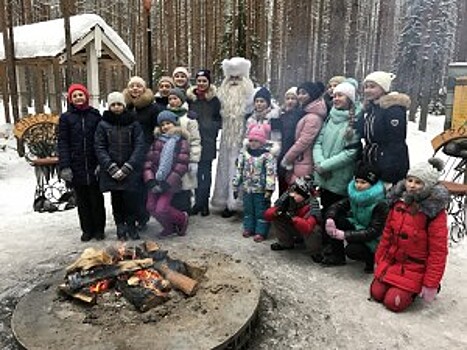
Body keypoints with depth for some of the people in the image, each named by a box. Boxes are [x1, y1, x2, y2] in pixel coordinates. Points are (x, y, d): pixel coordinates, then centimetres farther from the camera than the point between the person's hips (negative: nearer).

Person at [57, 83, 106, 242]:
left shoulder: (95, 115, 4)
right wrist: (64, 166, -9)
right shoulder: (66, 118, 5)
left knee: (96, 198, 7)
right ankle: (87, 230, 21)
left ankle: (99, 229, 20)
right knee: (82, 199, 9)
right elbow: (62, 143, 1)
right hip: (76, 167, 1)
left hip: (94, 166, -1)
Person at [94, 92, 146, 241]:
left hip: (131, 170, -1)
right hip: (111, 171, 1)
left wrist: (127, 167, -11)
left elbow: (139, 146, -3)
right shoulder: (103, 124, 4)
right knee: (116, 199, 5)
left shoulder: (133, 124, 2)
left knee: (131, 198, -6)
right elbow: (100, 148, 1)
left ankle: (131, 225, 12)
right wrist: (112, 168, -11)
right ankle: (120, 226, 20)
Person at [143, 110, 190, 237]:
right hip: (155, 181, 5)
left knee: (161, 209, -14)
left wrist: (166, 184, -16)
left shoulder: (182, 142, -1)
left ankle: (182, 218, 16)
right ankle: (169, 227, 25)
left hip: (169, 183, -4)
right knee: (151, 207, -2)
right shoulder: (157, 141, 10)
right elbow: (148, 162, 4)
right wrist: (151, 182, -10)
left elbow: (181, 166, -9)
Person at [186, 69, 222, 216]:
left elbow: (218, 119, 8)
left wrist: (213, 130, -5)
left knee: (206, 171, 3)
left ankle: (204, 203, 9)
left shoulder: (214, 99, 4)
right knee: (196, 171, 4)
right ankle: (198, 201, 15)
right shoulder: (190, 97, 7)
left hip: (208, 141, -1)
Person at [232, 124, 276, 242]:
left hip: (261, 190, -5)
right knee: (248, 210, 17)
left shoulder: (267, 156, -12)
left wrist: (269, 190, -20)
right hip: (247, 189, 5)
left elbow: (270, 174, -15)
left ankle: (261, 232, 15)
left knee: (261, 211, 5)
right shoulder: (244, 154, 2)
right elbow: (239, 170, 7)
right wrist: (236, 186, 7)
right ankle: (249, 228, 32)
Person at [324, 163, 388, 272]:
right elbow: (338, 205, -8)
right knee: (336, 219, -17)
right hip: (358, 227, 6)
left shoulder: (381, 205, -26)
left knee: (352, 250, -31)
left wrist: (345, 235, -36)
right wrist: (330, 218, -32)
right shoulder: (354, 195, -8)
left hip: (374, 240, -6)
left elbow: (373, 232, -29)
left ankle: (372, 258, 2)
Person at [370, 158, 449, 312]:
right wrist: (379, 260, 11)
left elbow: (438, 251, -17)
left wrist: (431, 284, -16)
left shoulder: (436, 212, -19)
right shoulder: (399, 202, 0)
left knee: (393, 302, -11)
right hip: (391, 261, 6)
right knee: (376, 293, 2)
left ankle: (419, 288, 15)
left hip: (415, 268, -5)